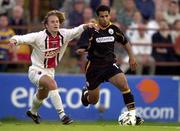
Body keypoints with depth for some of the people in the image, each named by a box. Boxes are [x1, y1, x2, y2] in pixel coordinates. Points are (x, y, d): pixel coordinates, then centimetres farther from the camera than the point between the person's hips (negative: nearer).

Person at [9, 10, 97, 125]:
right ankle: (62, 115, -35)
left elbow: (76, 31, -8)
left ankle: (33, 112, 59)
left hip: (50, 71, 6)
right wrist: (14, 40, -56)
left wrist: (86, 26, -29)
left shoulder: (63, 35, -10)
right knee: (52, 84, -34)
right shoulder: (39, 36, -24)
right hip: (36, 70, -6)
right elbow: (23, 38, -33)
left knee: (42, 95, 28)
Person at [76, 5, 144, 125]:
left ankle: (132, 114, -20)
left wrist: (132, 57, 9)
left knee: (124, 84, -25)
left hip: (110, 64, 2)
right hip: (94, 66, -2)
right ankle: (86, 93, 46)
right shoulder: (91, 30, -12)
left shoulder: (113, 29, -1)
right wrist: (81, 51, -42)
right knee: (93, 101, 8)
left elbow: (125, 42, 17)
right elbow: (81, 49, -19)